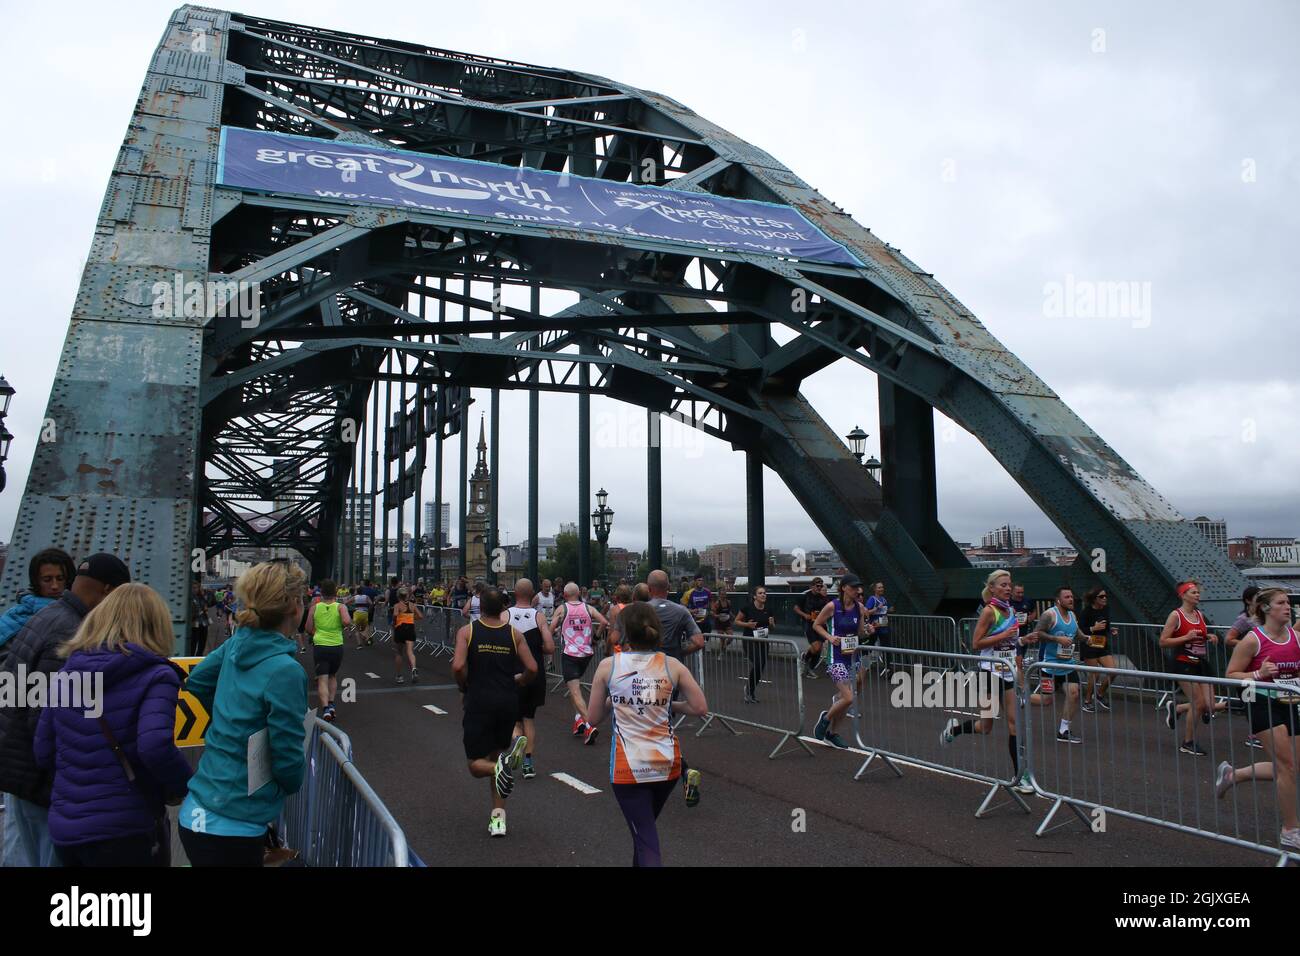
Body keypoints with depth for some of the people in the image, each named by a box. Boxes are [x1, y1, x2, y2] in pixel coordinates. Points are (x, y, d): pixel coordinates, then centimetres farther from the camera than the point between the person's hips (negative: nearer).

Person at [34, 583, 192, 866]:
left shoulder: (68, 671, 6)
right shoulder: (154, 676, -13)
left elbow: (44, 753, 9)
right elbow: (155, 747, -26)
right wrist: (182, 786, -10)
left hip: (63, 827, 6)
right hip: (124, 830, -5)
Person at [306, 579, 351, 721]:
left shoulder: (315, 607, 1)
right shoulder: (340, 607, -4)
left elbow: (308, 629, 3)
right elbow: (347, 621, -21)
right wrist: (341, 626, 0)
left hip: (319, 646, -1)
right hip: (337, 646, 1)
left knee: (322, 680, -4)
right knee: (333, 676, 23)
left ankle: (325, 708, -20)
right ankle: (331, 703, 14)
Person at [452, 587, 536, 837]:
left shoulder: (467, 631, -3)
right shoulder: (514, 634, 3)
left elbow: (458, 667, -16)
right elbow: (532, 669, -3)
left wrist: (465, 686, 3)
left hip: (479, 703, -3)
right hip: (508, 702, 3)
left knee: (476, 764, 8)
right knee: (496, 757, 20)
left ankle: (501, 767, -27)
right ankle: (498, 818, 15)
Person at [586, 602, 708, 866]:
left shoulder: (608, 666, -7)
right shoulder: (672, 665, -4)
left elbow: (594, 717, 0)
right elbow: (700, 708, -4)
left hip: (628, 767, -3)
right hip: (666, 763, 3)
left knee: (646, 841, 4)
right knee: (646, 826, 27)